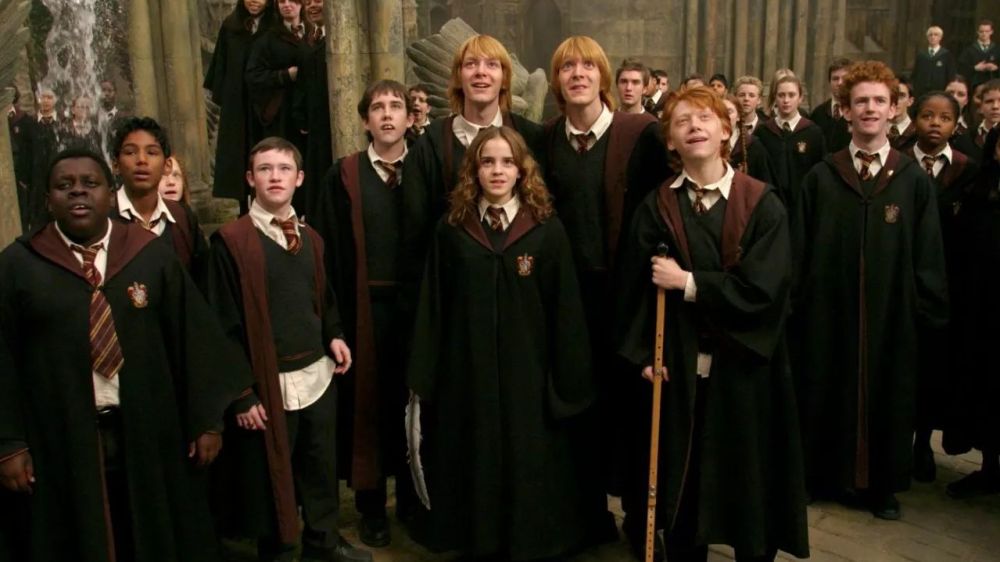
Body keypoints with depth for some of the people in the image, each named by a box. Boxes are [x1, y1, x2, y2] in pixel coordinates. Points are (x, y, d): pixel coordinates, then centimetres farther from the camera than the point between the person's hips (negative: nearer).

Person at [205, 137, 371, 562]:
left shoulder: (310, 238, 9)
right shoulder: (231, 241, -10)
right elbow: (226, 324, -11)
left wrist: (334, 337, 1)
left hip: (318, 373, 5)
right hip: (270, 381, -5)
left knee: (322, 465, 17)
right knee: (272, 472, 9)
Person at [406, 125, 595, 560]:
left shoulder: (547, 229, -3)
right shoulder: (451, 229, 2)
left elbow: (565, 310, -3)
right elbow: (433, 308, 2)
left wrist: (570, 382, -5)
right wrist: (422, 376, 0)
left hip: (526, 372, -1)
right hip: (465, 371, 1)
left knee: (528, 468, 9)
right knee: (474, 465, 12)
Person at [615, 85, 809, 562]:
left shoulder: (762, 203, -3)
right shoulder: (656, 207, 4)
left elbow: (764, 289, -13)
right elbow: (635, 288, 0)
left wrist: (688, 283, -13)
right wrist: (644, 356, -10)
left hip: (744, 366, -1)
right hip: (677, 367, 2)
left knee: (750, 483, 9)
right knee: (682, 483, 10)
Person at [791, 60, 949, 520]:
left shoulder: (915, 180, 2)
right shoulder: (820, 178, 2)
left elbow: (928, 256, 2)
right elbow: (799, 250, 1)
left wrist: (927, 312, -3)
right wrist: (798, 305, -4)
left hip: (892, 317, 0)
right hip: (828, 314, 0)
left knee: (888, 397, 10)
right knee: (827, 395, 9)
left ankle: (882, 486, 28)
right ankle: (823, 477, 27)